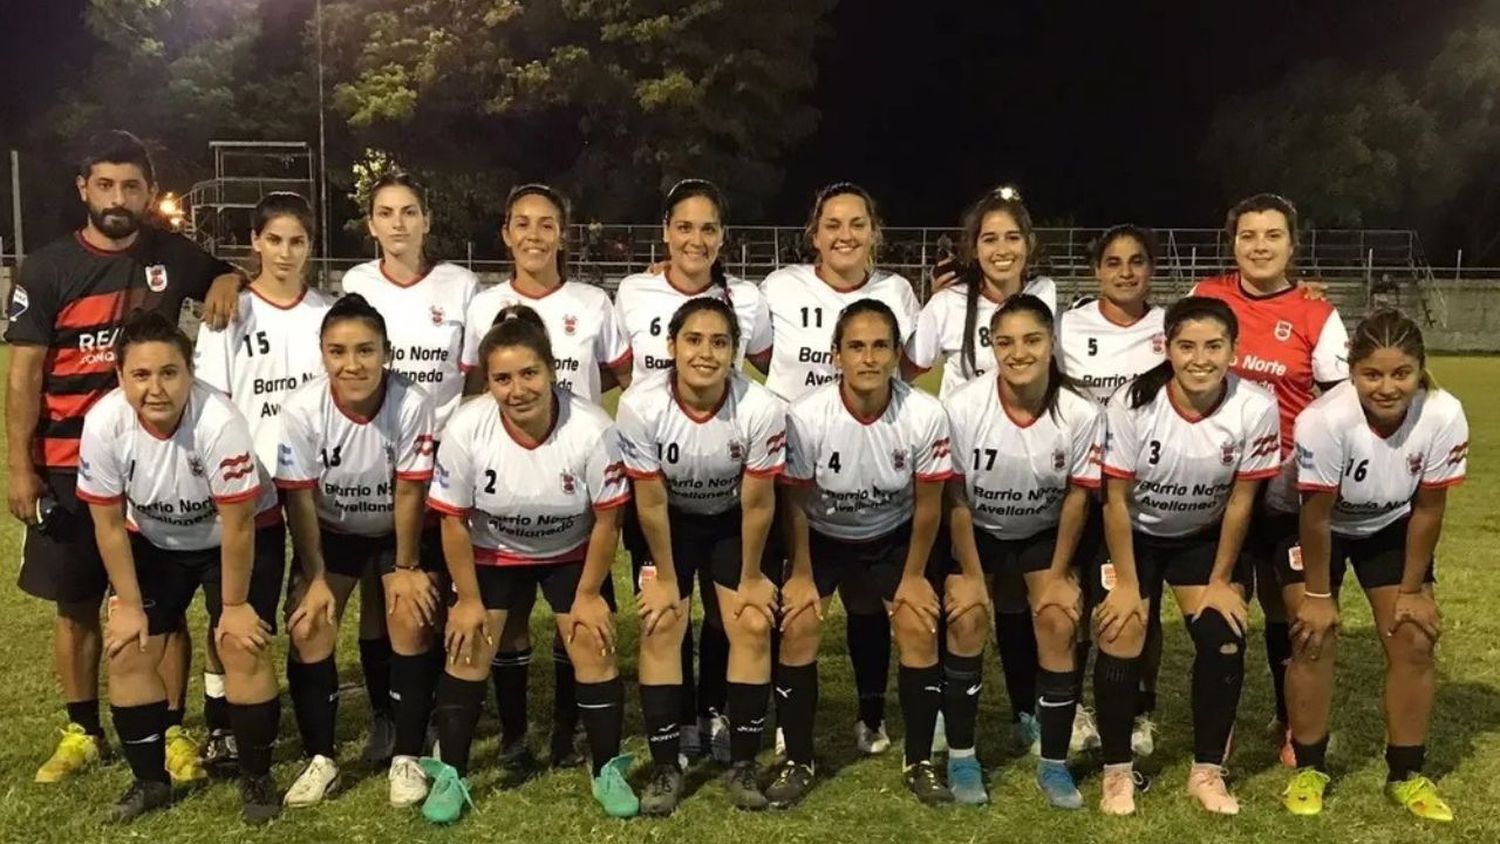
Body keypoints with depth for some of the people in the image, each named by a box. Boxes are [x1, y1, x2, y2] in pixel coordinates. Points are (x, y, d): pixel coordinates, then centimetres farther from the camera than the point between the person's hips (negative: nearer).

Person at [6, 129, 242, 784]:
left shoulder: (174, 257, 1)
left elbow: (225, 273, 21)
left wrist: (228, 281, -5)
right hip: (69, 465, 0)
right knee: (74, 603, 10)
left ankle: (173, 732, 16)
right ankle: (83, 733, 25)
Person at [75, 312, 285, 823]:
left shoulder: (219, 421, -36)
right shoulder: (103, 423, -26)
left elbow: (237, 525, -24)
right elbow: (108, 523, -11)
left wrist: (234, 605, -15)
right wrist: (129, 604, -6)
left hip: (244, 535, -4)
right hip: (155, 541, 4)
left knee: (243, 647, -14)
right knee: (127, 650, -2)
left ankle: (256, 778, 7)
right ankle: (149, 781, 17)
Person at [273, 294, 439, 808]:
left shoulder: (412, 404, -31)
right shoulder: (301, 409, -27)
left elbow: (410, 493, -19)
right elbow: (299, 498, -16)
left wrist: (406, 568, -11)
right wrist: (316, 578, -11)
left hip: (400, 530, -1)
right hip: (330, 530, 2)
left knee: (412, 618, -14)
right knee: (307, 627, -9)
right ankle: (321, 759, 7)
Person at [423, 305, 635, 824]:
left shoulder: (592, 428, -32)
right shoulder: (466, 430, -30)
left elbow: (606, 519, -16)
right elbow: (454, 520, -15)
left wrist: (589, 594, -9)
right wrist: (468, 599, -8)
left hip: (572, 553, 0)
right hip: (491, 553, 1)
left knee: (593, 648, -4)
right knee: (469, 650, -2)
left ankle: (609, 771, 15)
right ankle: (450, 775, 15)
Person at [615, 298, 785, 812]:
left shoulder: (761, 409, -33)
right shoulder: (640, 405, -33)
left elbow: (757, 505, -18)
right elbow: (651, 502, -18)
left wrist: (751, 578, -7)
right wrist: (666, 577, -9)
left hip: (734, 522, 0)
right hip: (669, 522, 0)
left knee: (754, 627, -7)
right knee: (660, 628, -8)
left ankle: (744, 765, 8)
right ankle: (665, 768, 5)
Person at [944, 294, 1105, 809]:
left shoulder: (1082, 414, -24)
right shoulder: (963, 408, -27)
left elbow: (1078, 496, -9)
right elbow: (956, 499, -16)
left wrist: (1059, 573, -5)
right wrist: (972, 575, -11)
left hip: (1045, 533, 1)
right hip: (976, 531, -1)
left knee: (1059, 622, -13)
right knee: (966, 620, -16)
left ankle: (1054, 764, 2)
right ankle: (960, 757, 1)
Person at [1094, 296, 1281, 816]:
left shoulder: (1255, 408, -25)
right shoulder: (1133, 404, -28)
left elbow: (1240, 501, -12)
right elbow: (1116, 499, -17)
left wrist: (1221, 581, -5)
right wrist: (1126, 583, -14)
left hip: (1205, 536, 2)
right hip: (1134, 534, -1)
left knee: (1224, 637, -9)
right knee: (1120, 641, -10)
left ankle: (1207, 772, 9)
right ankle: (1116, 772, 8)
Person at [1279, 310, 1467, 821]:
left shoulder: (1444, 416, -30)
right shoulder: (1324, 419, -38)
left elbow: (1428, 510, -14)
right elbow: (1317, 515, -24)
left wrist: (1413, 589, -6)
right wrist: (1318, 594, -14)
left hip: (1392, 526, 3)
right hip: (1316, 526, -3)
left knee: (1415, 641, -2)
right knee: (1315, 638, -9)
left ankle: (1406, 775, 16)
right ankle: (1309, 769, 10)